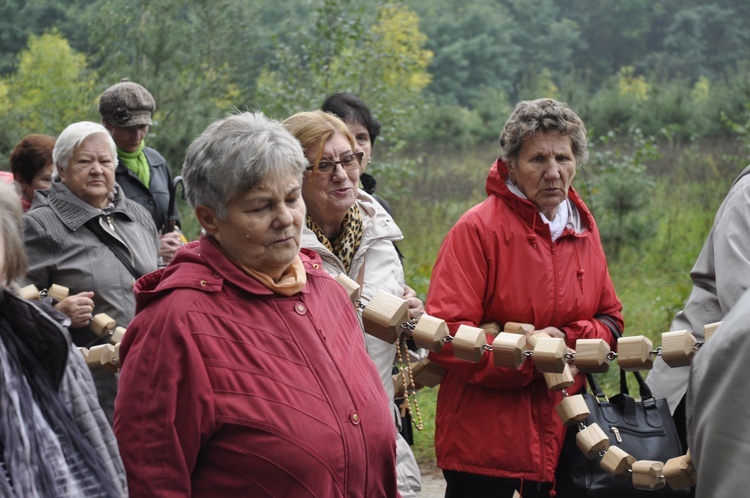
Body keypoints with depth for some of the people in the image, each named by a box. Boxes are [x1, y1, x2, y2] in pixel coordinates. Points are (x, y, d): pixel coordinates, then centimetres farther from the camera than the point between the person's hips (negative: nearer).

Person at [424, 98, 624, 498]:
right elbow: (443, 333, -16)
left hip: (563, 432, 6)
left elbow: (610, 318, 15)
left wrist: (570, 341, -6)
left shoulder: (583, 228, 9)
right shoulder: (478, 229, -11)